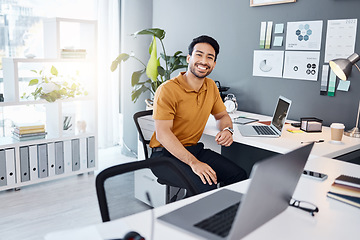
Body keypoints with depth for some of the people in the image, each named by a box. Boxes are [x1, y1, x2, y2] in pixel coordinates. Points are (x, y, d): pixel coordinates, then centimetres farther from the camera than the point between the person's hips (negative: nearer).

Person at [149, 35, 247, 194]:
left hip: (194, 149, 7)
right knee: (206, 185, -30)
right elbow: (162, 133, -22)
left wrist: (227, 130, -4)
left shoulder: (211, 86, 8)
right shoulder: (168, 90, -15)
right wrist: (194, 163, -31)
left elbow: (222, 116, 22)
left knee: (239, 175, -10)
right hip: (166, 154, -7)